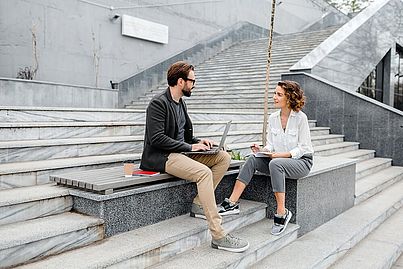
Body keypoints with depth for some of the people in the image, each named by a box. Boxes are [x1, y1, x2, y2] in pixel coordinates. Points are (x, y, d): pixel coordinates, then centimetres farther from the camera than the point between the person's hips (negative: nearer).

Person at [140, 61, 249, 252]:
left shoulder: (180, 103, 18)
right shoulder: (158, 103, -11)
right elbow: (157, 138, -20)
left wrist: (198, 142, 5)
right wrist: (190, 147, -17)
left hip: (180, 152, 9)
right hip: (161, 157, -9)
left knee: (224, 157, -3)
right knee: (204, 172, -32)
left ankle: (198, 204, -4)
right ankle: (218, 236, -29)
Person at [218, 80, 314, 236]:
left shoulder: (300, 118, -10)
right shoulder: (273, 118, 6)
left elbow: (302, 148, -12)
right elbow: (271, 145, 10)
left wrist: (279, 154, -22)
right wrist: (262, 150, -13)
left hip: (302, 161, -5)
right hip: (278, 159, 6)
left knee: (275, 163, -36)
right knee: (252, 159, -20)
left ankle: (281, 213, -26)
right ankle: (232, 203, -26)